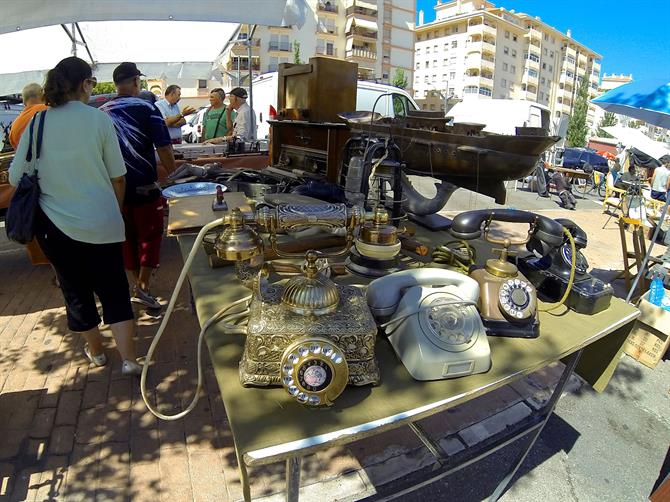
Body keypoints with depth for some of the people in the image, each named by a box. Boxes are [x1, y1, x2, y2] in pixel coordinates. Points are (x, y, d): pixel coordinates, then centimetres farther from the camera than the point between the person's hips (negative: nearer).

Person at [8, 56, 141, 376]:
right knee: (114, 289, 10)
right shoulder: (99, 119, -8)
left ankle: (95, 352, 34)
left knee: (75, 289, 18)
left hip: (56, 224, 2)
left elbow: (16, 177, 0)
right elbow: (118, 176, -5)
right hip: (102, 223, -2)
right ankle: (129, 359, 9)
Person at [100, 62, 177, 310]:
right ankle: (143, 287, 2)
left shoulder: (101, 113, 3)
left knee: (128, 236, 17)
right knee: (150, 234, 9)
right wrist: (174, 177, 1)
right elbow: (164, 148, -13)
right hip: (145, 187, -4)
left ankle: (137, 281, 30)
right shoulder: (146, 109, -9)